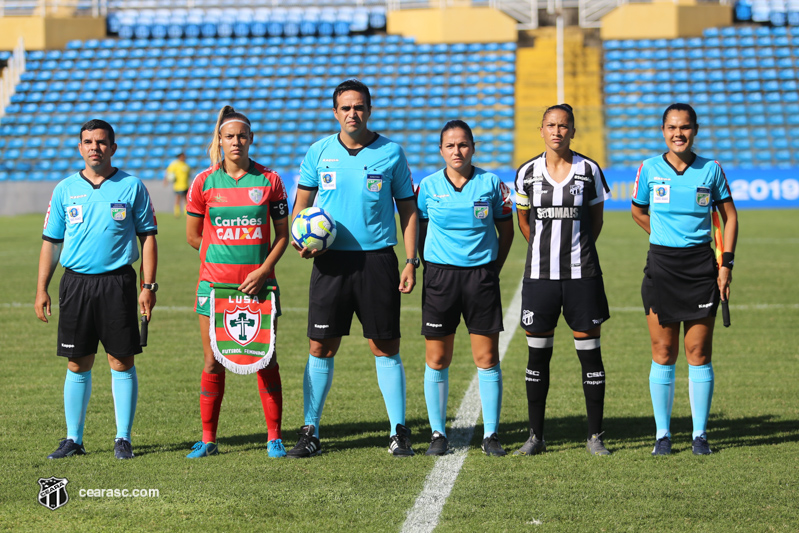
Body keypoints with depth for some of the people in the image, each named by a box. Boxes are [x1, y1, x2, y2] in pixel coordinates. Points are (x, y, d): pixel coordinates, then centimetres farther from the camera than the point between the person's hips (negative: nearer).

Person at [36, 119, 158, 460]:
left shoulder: (132, 187, 3)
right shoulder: (65, 189, 8)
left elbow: (147, 236, 5)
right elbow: (51, 242, 11)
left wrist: (148, 285, -3)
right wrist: (41, 288, 5)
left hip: (118, 283, -2)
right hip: (76, 282, 2)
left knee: (122, 362, -1)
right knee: (77, 364, 5)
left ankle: (123, 438, 7)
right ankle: (73, 439, 12)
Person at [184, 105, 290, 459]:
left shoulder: (269, 181, 2)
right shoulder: (204, 183, 3)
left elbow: (282, 234, 5)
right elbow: (193, 237, 11)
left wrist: (263, 269, -7)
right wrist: (224, 256, 7)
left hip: (258, 282, 0)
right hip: (215, 282, 0)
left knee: (266, 360, -1)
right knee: (213, 363, 1)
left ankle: (275, 438, 7)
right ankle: (208, 439, 9)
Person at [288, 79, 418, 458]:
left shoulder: (391, 153, 3)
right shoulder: (319, 153, 6)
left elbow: (408, 208, 7)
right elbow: (301, 204, 14)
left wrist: (411, 261, 0)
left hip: (377, 259, -1)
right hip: (331, 260, 1)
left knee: (386, 348, 1)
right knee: (321, 347, 1)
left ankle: (399, 433, 8)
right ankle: (310, 433, 8)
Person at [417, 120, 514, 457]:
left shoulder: (491, 184, 2)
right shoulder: (428, 187, 2)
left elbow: (506, 229, 11)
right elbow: (420, 229, 12)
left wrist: (495, 268, 4)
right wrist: (430, 268, 4)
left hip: (481, 274, 0)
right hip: (440, 275, 0)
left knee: (487, 358, -1)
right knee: (437, 359, 2)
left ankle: (491, 435, 7)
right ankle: (438, 434, 11)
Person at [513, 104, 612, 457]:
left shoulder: (589, 170, 1)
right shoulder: (527, 173, 4)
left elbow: (596, 220, 11)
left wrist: (577, 250, 8)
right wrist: (547, 248, 12)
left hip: (581, 274, -1)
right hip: (539, 274, 1)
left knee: (589, 352, 0)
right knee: (537, 353, 4)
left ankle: (595, 436, 7)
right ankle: (536, 436, 12)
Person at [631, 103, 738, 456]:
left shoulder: (711, 170, 0)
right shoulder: (649, 169, 0)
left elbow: (729, 215, 9)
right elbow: (638, 211, 16)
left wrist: (726, 263, 2)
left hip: (701, 265, 0)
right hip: (661, 265, 0)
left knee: (699, 353, 1)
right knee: (663, 353, 2)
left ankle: (700, 434, 10)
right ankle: (662, 434, 10)